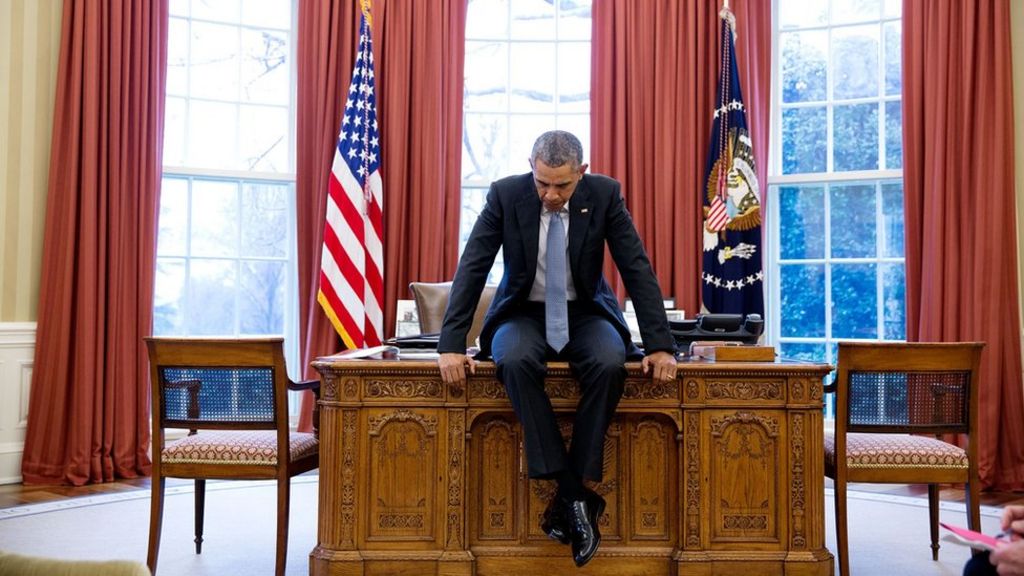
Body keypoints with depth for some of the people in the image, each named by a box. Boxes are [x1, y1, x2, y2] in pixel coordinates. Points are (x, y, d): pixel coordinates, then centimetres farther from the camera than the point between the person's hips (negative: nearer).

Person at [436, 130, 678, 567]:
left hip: (584, 314, 1)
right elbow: (472, 268, -12)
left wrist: (660, 346, -16)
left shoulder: (604, 194, -10)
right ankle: (573, 495, -30)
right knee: (515, 361, -35)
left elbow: (637, 269, -10)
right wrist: (451, 346, -20)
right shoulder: (505, 194, -11)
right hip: (524, 314, 0)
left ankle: (574, 488, -21)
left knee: (610, 363, -34)